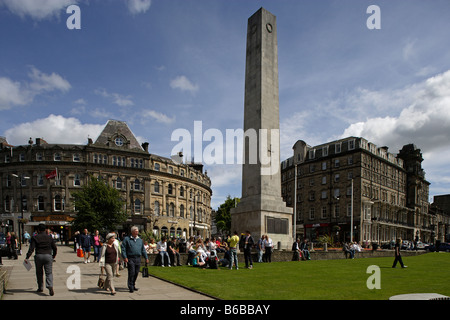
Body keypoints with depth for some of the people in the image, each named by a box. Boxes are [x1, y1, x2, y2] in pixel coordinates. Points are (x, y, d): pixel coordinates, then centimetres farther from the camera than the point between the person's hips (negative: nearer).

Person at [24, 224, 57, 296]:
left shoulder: (35, 238, 1)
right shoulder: (49, 237, 8)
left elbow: (31, 248, -10)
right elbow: (55, 248, 12)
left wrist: (27, 257, -11)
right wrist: (53, 256, 27)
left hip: (38, 256, 0)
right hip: (48, 256, 1)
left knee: (39, 273, 16)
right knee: (49, 273, -1)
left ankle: (40, 288, 24)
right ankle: (50, 286, -22)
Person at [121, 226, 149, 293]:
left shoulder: (140, 240, 15)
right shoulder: (127, 239, 1)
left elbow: (143, 250, 18)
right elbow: (123, 249, -4)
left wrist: (146, 257, 14)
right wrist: (125, 257, -14)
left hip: (138, 259, 5)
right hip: (130, 259, -5)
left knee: (136, 273, 9)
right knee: (131, 273, -8)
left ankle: (133, 285, 24)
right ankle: (131, 287, 0)